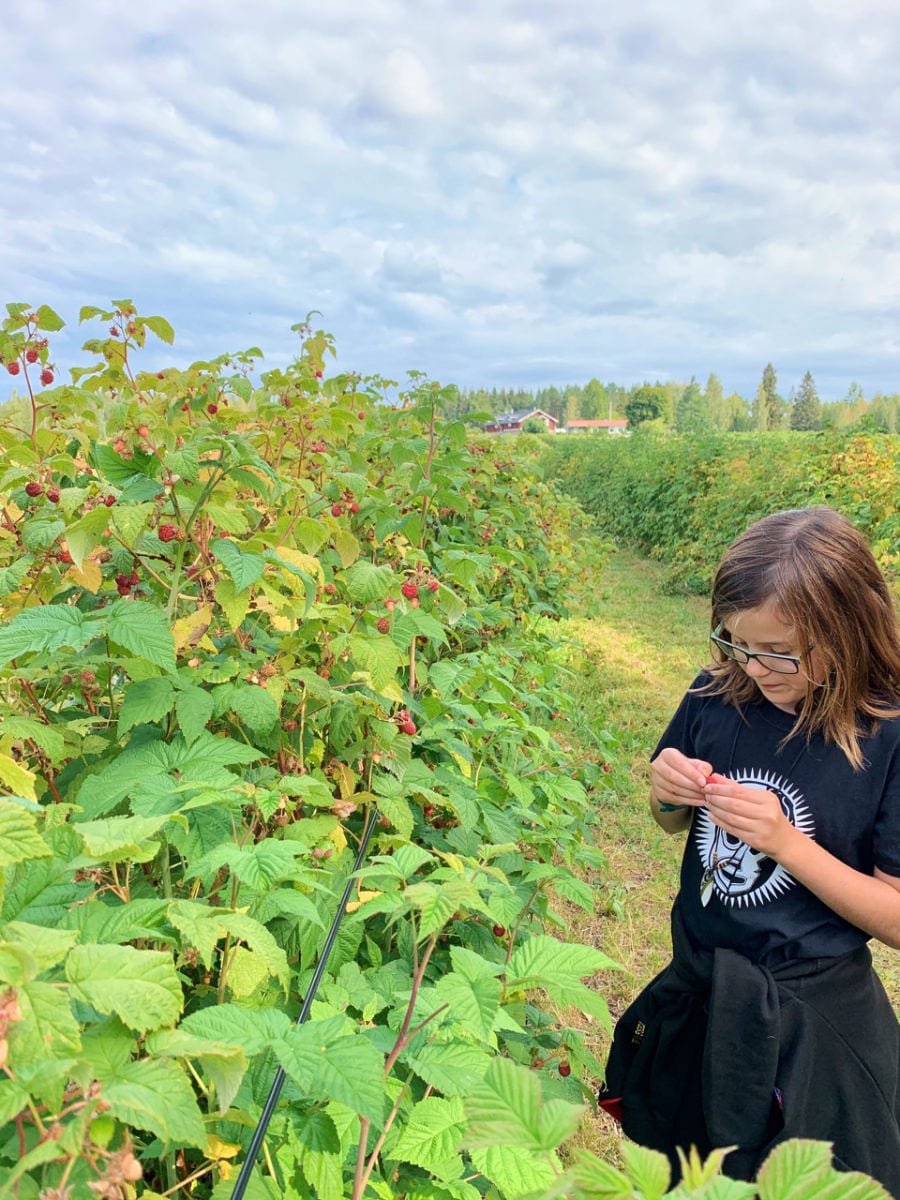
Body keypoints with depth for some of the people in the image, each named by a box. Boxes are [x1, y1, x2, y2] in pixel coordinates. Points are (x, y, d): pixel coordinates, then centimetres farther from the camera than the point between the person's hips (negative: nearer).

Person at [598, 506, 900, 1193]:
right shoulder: (717, 697, -11)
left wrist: (785, 841, -29)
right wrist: (667, 796, -17)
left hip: (811, 1016, -3)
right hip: (695, 990, 4)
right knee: (674, 1167, 26)